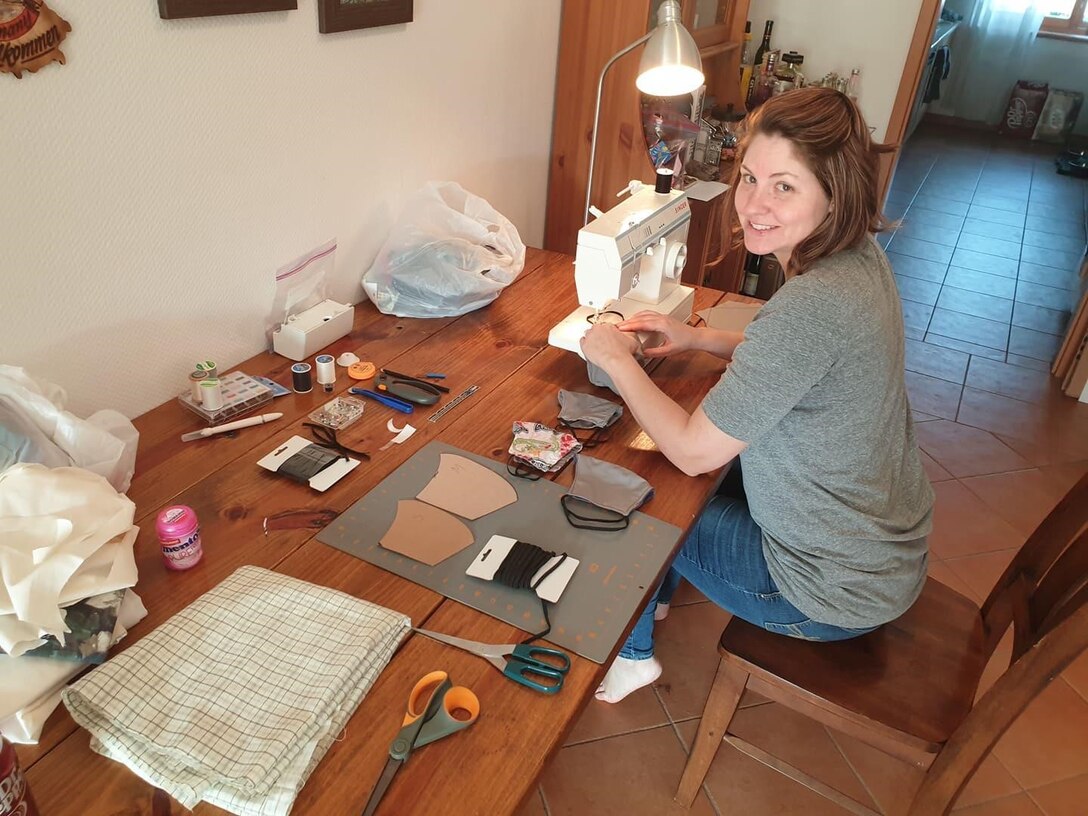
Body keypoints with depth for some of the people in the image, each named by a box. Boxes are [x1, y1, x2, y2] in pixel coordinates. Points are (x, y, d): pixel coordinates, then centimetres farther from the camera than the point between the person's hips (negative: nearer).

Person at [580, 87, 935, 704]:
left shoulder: (813, 304, -35)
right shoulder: (860, 256, -6)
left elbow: (693, 451, -27)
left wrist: (616, 360, -14)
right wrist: (698, 338, 3)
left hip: (839, 590, -8)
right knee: (660, 471, 20)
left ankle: (632, 654, 32)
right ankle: (653, 595, 44)